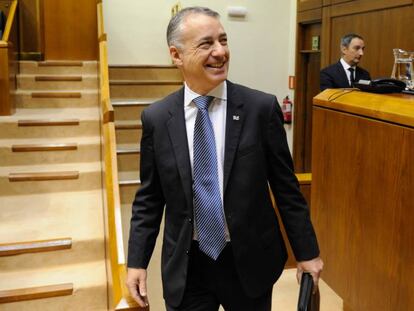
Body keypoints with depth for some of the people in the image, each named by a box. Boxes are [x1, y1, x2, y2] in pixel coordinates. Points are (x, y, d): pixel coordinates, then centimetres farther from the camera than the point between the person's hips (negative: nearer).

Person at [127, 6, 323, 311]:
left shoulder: (262, 107, -9)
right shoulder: (156, 118, -5)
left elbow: (286, 187, -3)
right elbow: (149, 198, 2)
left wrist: (307, 252, 2)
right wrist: (137, 261, 0)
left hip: (250, 261, 0)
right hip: (185, 266, 1)